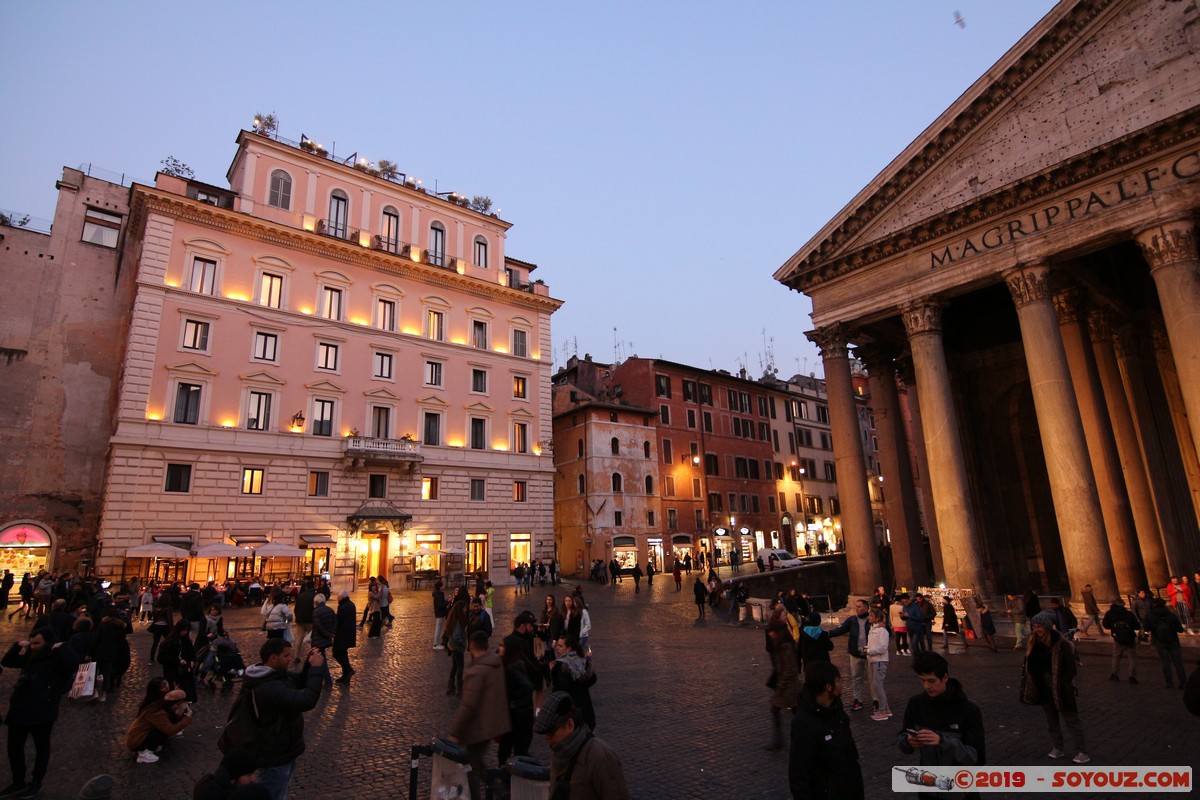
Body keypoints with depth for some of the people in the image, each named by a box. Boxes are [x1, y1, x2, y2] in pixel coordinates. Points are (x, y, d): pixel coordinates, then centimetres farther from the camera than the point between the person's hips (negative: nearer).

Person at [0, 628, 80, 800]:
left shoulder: (58, 659, -16)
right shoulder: (30, 656, 7)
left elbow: (75, 661, -38)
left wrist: (61, 647, -28)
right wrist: (18, 646, 4)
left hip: (42, 712, -7)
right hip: (19, 709, 7)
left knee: (41, 747, 12)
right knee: (14, 747, 16)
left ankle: (36, 783, 30)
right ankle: (18, 783, 35)